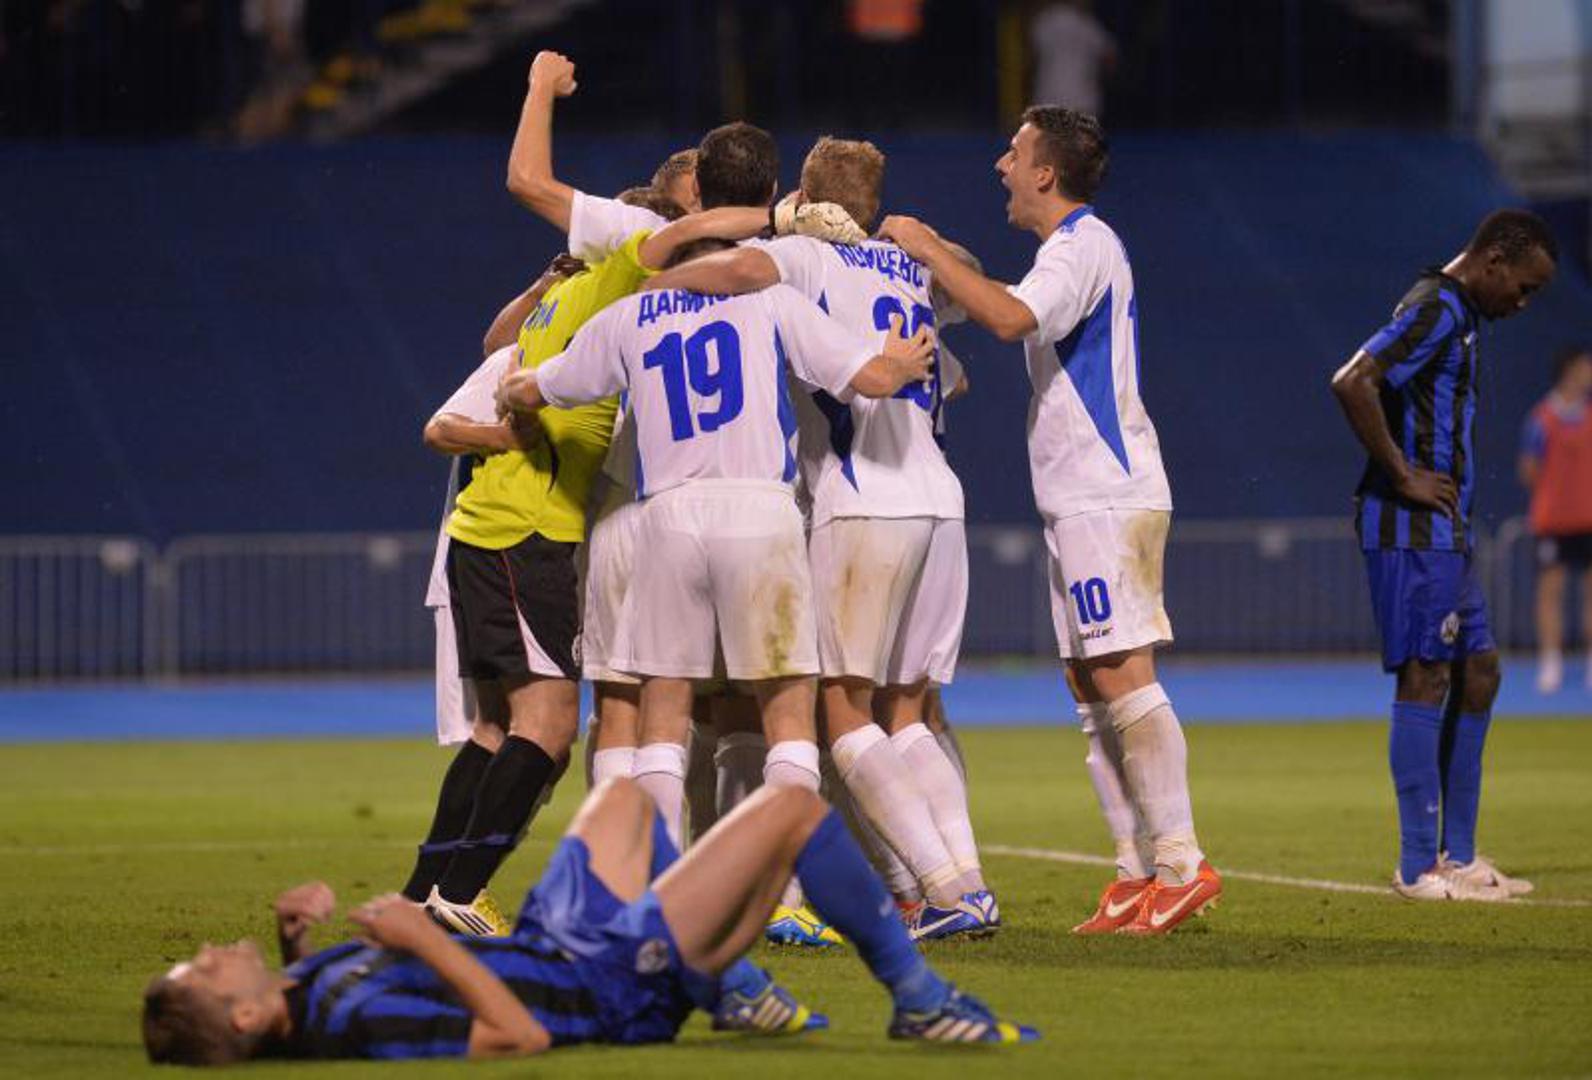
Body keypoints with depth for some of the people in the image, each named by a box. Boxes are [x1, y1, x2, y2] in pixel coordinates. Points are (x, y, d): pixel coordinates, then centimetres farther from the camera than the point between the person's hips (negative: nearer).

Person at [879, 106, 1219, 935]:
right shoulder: (1075, 246, 20)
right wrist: (936, 263, 23)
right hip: (1082, 500, 10)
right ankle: (1138, 872, 8)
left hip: (1108, 498, -10)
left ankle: (1181, 862, -15)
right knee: (1091, 687, 8)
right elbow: (1012, 317, 31)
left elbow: (1011, 318, -27)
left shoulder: (1083, 245, -12)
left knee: (1122, 677, -13)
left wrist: (930, 251, -18)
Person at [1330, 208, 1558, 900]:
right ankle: (1419, 867, -4)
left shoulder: (1458, 314, 18)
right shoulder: (1435, 310, -14)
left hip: (1445, 532, 10)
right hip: (1413, 530, -10)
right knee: (1426, 680, -7)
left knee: (1477, 675, 12)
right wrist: (1404, 477, -21)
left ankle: (1457, 856, 16)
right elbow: (1352, 384, -28)